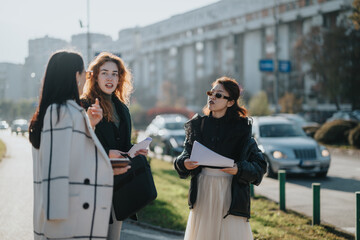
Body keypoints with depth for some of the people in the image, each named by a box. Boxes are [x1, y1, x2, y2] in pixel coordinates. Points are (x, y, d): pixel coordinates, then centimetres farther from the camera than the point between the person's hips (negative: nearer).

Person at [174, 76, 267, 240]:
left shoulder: (241, 128, -1)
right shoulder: (197, 124, 8)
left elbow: (259, 165, -2)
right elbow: (186, 154, 12)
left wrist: (239, 170, -18)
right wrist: (184, 164, -10)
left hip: (231, 190, -3)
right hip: (203, 189, 3)